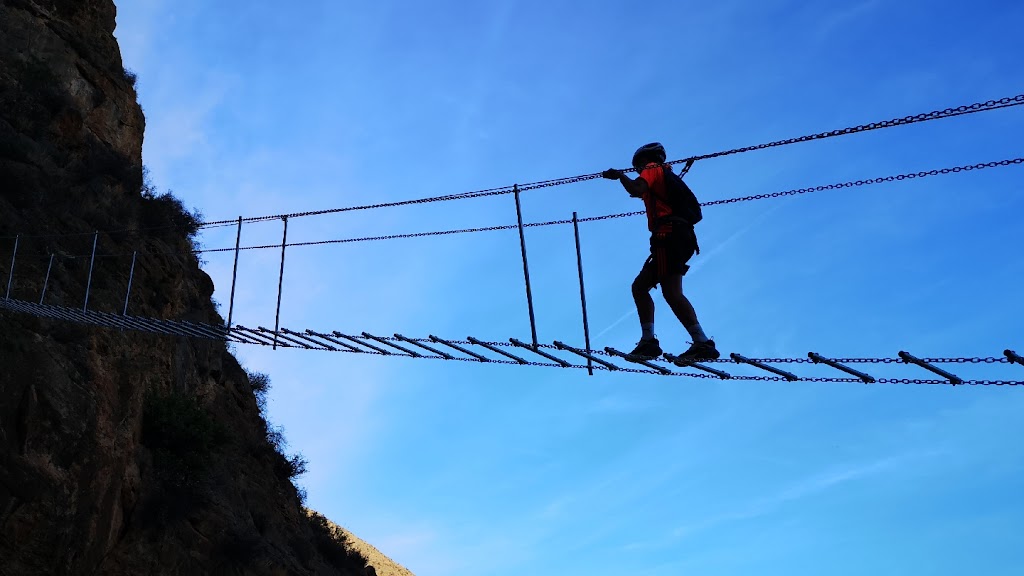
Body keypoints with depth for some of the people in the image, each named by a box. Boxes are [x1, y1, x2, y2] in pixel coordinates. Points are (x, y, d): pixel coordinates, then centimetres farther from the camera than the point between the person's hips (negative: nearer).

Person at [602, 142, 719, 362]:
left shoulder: (653, 168, 7)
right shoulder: (667, 175, 33)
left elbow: (636, 189, -14)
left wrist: (619, 175, 1)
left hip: (668, 235, -10)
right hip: (682, 237, 10)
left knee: (671, 291, -19)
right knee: (639, 287, 12)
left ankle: (703, 344, -28)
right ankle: (648, 342, 4)